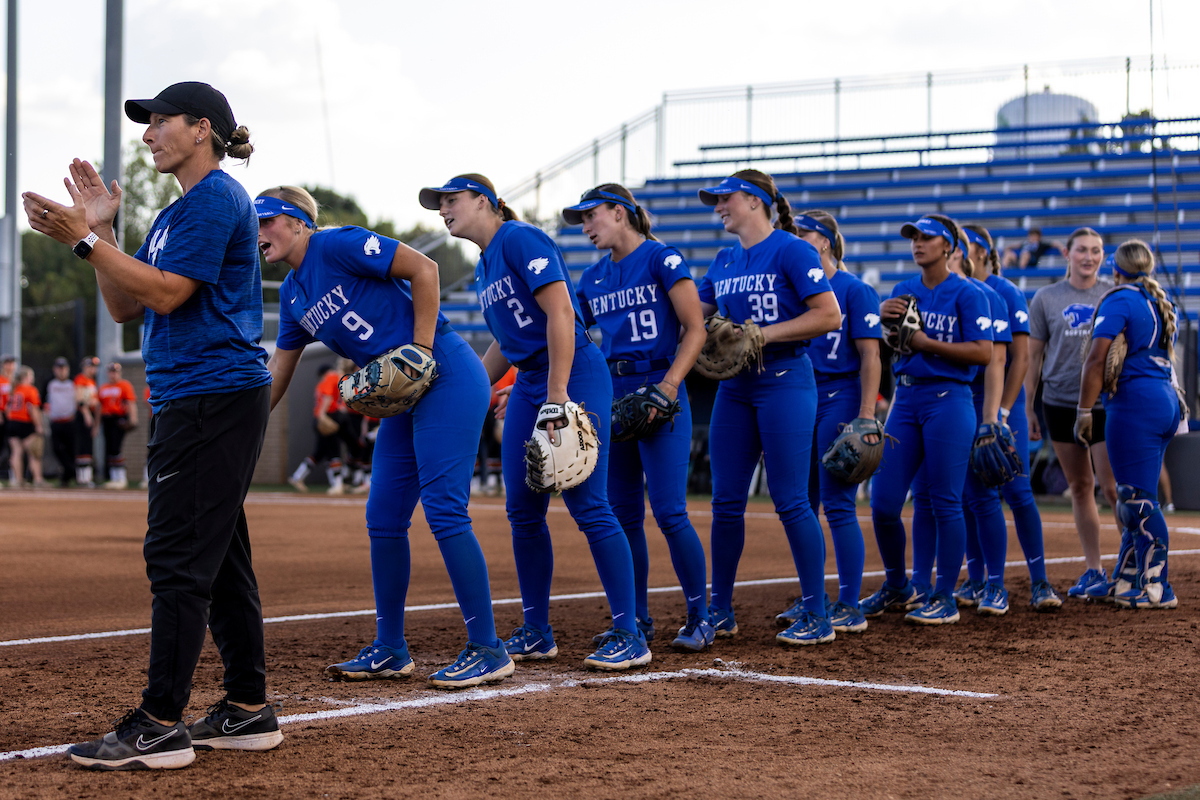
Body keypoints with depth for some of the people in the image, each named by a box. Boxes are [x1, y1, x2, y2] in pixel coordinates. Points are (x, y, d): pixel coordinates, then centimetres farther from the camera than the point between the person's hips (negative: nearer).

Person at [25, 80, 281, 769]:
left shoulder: (217, 198, -10)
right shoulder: (175, 215, 21)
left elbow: (167, 294, -18)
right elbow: (126, 306, 18)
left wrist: (86, 239, -17)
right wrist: (102, 230, 8)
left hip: (213, 398, -10)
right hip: (194, 400, 10)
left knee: (179, 557, -12)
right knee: (220, 557, 11)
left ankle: (161, 726, -12)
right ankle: (249, 711, 17)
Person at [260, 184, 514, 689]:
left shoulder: (338, 245, -10)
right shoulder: (293, 293, 16)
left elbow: (423, 269, -15)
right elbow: (277, 374, 23)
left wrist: (420, 350, -16)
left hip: (448, 377, -9)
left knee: (444, 509, -13)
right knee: (383, 520, 8)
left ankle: (487, 650, -8)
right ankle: (390, 651, 18)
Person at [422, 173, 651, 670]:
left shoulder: (520, 239, -10)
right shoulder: (484, 267, 18)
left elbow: (561, 314, -19)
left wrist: (557, 400, -23)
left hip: (575, 375, -9)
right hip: (529, 383, 9)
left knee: (588, 506, -11)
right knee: (523, 511, 7)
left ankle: (629, 636, -6)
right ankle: (536, 634, 17)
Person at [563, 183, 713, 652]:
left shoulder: (662, 260, -4)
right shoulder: (594, 278, 14)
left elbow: (695, 330, -8)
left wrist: (669, 385, -19)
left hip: (659, 392, -6)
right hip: (612, 397, 6)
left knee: (669, 512, -10)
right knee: (622, 514, 6)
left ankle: (699, 618, 1)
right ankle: (636, 621, 15)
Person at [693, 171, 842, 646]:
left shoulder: (792, 251, -7)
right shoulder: (724, 261, 16)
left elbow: (830, 316, -14)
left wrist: (763, 335, -16)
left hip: (784, 380, -7)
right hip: (735, 385, 7)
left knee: (790, 500, -7)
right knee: (726, 501, 7)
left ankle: (817, 616, 0)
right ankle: (720, 612, 16)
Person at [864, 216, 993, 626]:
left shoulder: (968, 294, -3)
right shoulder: (903, 292, 15)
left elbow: (984, 353, -11)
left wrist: (928, 343, -14)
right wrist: (881, 319, -5)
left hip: (948, 400, -6)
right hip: (905, 399, 6)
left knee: (945, 503, -4)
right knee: (882, 502, 2)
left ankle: (945, 598, 5)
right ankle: (897, 587, 21)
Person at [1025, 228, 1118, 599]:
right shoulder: (1046, 299, 5)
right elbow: (1033, 356, 8)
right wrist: (1028, 408, 4)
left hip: (1105, 403, -2)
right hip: (1061, 403, 2)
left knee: (1112, 487, -9)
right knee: (1080, 487, 7)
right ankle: (1094, 571, 14)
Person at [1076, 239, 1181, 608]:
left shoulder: (1119, 301, -8)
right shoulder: (1163, 304, 17)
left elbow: (1097, 359, -15)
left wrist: (1084, 410, -13)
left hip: (1134, 404, -9)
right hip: (1167, 401, 9)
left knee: (1138, 499, -6)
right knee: (1137, 497, 15)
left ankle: (1156, 589, -6)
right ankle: (1126, 581, 22)